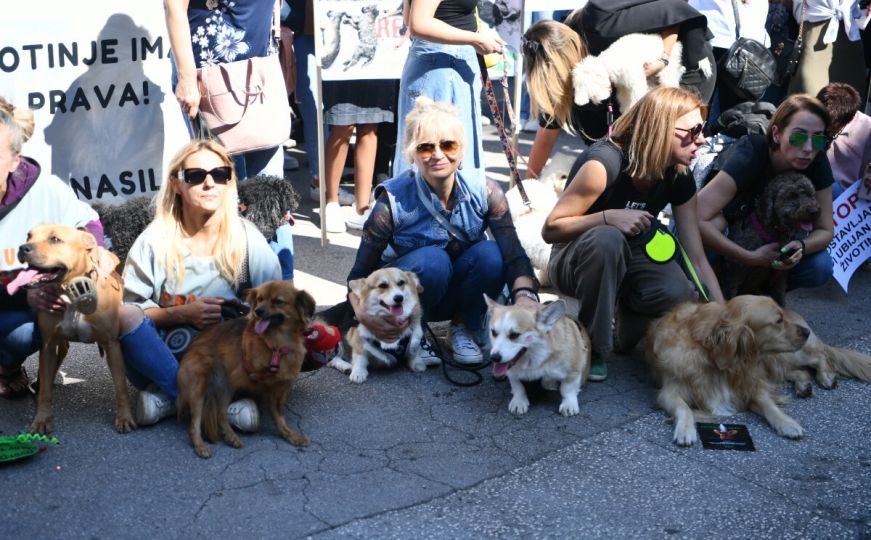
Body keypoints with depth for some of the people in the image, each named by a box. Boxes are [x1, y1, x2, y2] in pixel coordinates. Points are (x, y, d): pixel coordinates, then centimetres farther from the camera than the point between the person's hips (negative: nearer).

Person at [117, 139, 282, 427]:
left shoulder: (247, 239, 0)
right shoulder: (155, 240, -2)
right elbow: (126, 308, -3)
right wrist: (182, 314, -17)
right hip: (161, 360, 0)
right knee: (124, 315, -28)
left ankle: (169, 395, -23)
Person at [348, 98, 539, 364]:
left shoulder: (485, 192, -17)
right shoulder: (393, 200, -23)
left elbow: (513, 254, -27)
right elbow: (360, 274, -20)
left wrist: (525, 295, -49)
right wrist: (364, 313, -42)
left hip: (460, 295, 3)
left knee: (490, 253, -27)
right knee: (433, 259, -34)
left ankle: (463, 328, -4)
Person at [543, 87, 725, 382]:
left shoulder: (680, 178, -9)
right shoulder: (604, 163, -28)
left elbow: (697, 258, -6)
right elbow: (551, 229, -22)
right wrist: (608, 217, -37)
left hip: (628, 260, 5)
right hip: (576, 262, -4)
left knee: (680, 295, -28)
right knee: (607, 239, -40)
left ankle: (629, 314, 8)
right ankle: (591, 347, -21)